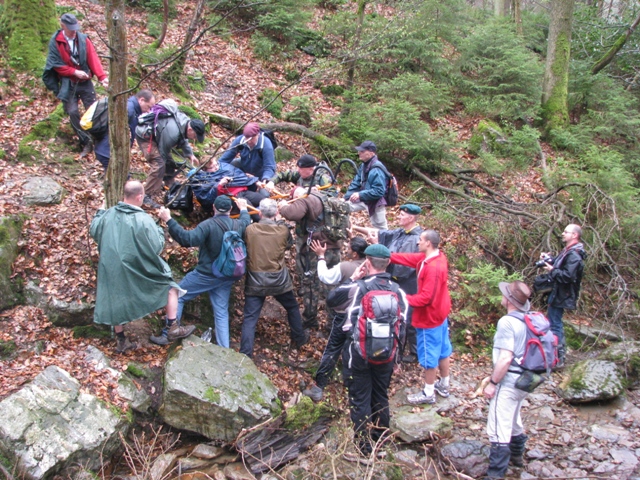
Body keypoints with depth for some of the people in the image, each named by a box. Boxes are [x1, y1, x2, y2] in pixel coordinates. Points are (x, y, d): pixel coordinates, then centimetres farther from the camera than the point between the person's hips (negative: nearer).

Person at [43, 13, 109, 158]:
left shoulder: (83, 39, -2)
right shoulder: (55, 42, -6)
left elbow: (93, 59, -10)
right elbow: (56, 64, -7)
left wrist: (102, 77, -24)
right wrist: (75, 72, -18)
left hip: (85, 82, 1)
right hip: (68, 84, -1)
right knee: (73, 112, -7)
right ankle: (86, 143, 2)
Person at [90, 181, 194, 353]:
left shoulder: (108, 215, -7)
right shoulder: (143, 220, -21)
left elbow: (94, 232, 11)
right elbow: (157, 247, -18)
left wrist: (99, 214, 24)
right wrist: (160, 230, -1)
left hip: (111, 270, 5)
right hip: (140, 272, -4)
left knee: (117, 302, 22)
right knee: (170, 287, 14)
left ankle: (121, 340, 32)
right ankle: (173, 328, 15)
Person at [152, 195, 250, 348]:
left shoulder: (209, 225, -20)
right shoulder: (238, 225, -1)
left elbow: (188, 239, -31)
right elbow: (247, 222, 24)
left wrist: (169, 220, -30)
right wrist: (243, 209, 43)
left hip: (206, 274, -5)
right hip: (226, 277, 5)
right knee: (221, 313, 12)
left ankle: (167, 335, 12)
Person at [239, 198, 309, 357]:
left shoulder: (250, 229, -9)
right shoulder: (283, 229, -8)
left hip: (255, 280, -1)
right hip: (279, 279, 1)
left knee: (250, 318, 2)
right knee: (292, 307, 25)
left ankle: (245, 354, -3)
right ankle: (299, 338, 40)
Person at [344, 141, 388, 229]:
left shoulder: (377, 169, -25)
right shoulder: (364, 165, 1)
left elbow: (379, 191, -29)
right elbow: (356, 183, 6)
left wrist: (360, 195, -32)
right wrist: (346, 198, -2)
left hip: (376, 203, -8)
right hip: (364, 199, 8)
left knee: (381, 229, 1)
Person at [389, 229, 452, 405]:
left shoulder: (433, 268, -31)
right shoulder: (436, 257, -2)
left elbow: (425, 297, -30)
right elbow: (409, 259, 0)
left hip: (429, 318, -10)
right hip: (439, 313, 10)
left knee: (429, 356, 6)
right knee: (442, 350, 21)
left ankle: (428, 393, 21)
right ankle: (444, 385, 38)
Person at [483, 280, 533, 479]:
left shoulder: (507, 322, -21)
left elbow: (506, 358, -26)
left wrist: (492, 382, -17)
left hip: (509, 381, -9)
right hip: (525, 378, 9)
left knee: (499, 428, -4)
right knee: (513, 421, 28)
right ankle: (516, 455, 46)